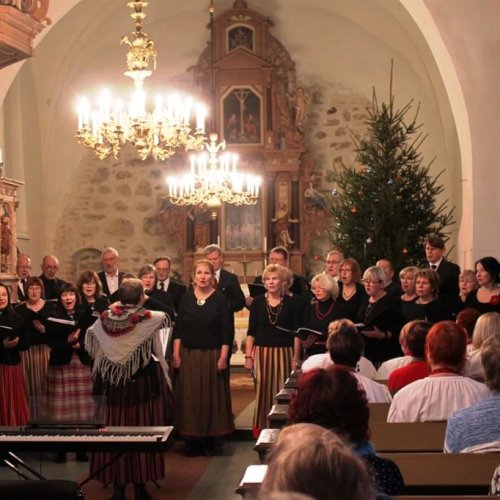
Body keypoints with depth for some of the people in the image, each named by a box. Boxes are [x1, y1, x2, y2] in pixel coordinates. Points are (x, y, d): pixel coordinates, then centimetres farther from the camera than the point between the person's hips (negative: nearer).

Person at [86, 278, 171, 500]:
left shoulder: (105, 319, -2)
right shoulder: (148, 319, -11)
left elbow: (90, 338, 18)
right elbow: (166, 318, 11)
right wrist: (142, 306, 24)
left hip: (113, 384, 3)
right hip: (143, 383, -3)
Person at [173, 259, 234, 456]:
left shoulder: (220, 299, -3)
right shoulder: (186, 299, 4)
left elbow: (227, 331, -5)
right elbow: (178, 329, 6)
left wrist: (223, 357, -11)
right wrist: (176, 354, 0)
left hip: (213, 355, -2)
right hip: (189, 355, 2)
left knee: (213, 397, 3)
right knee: (190, 398, 4)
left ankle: (213, 441, 13)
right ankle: (193, 441, 12)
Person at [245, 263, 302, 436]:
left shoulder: (290, 303, 1)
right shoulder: (258, 302, 3)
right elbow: (251, 331, 5)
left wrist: (296, 358, -4)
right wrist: (248, 356, -1)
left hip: (284, 352, -1)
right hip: (262, 352, 1)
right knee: (262, 391, 2)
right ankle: (261, 428, 12)